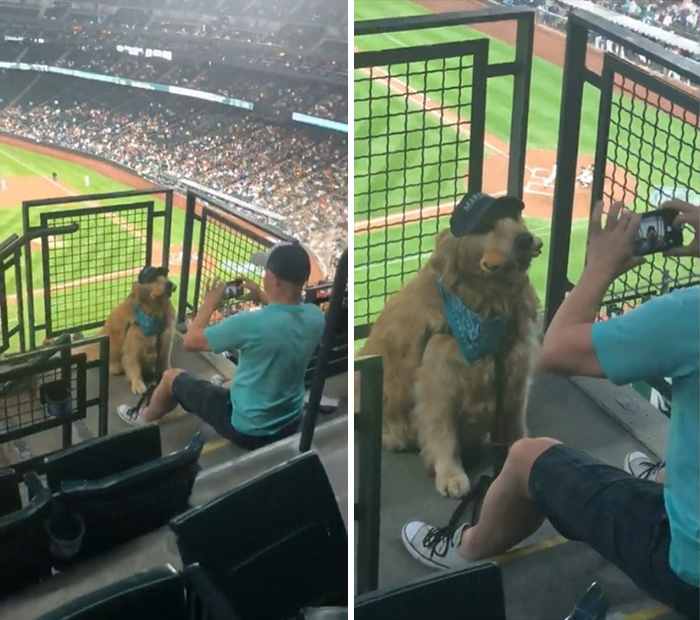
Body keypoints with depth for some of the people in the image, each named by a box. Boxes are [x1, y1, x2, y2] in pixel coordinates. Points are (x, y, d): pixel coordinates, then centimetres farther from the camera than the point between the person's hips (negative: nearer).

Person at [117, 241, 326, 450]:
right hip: (289, 426, 5)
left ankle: (145, 417, 47)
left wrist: (209, 304, -1)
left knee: (172, 377, 19)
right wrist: (263, 298, 8)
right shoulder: (316, 317, -13)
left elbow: (191, 340, -15)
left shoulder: (250, 324, -31)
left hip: (247, 430, -5)